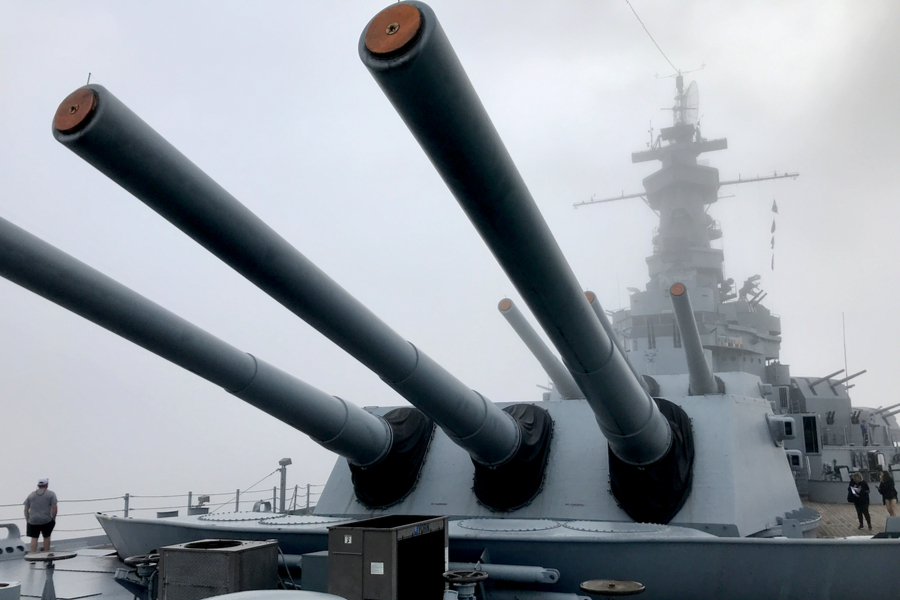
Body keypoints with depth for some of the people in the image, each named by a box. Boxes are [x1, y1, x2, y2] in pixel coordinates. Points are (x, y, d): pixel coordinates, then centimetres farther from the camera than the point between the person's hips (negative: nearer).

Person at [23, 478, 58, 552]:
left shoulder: (31, 495, 11)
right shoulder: (51, 494, 2)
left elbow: (26, 510, 10)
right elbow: (54, 508, -6)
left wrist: (27, 520, 17)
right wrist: (53, 518, 6)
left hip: (33, 521, 2)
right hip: (46, 520, -2)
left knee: (34, 538, 6)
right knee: (46, 537, 12)